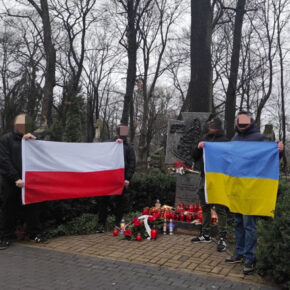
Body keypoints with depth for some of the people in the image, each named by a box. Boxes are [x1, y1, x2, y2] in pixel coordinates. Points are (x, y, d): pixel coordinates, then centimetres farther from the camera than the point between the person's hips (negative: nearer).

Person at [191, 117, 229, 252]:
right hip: (205, 177, 6)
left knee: (220, 208, -4)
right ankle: (205, 234, 24)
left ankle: (222, 238, 0)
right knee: (205, 207, 13)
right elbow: (195, 158, 14)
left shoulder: (224, 140, 0)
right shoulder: (205, 138, 15)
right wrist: (199, 148, -5)